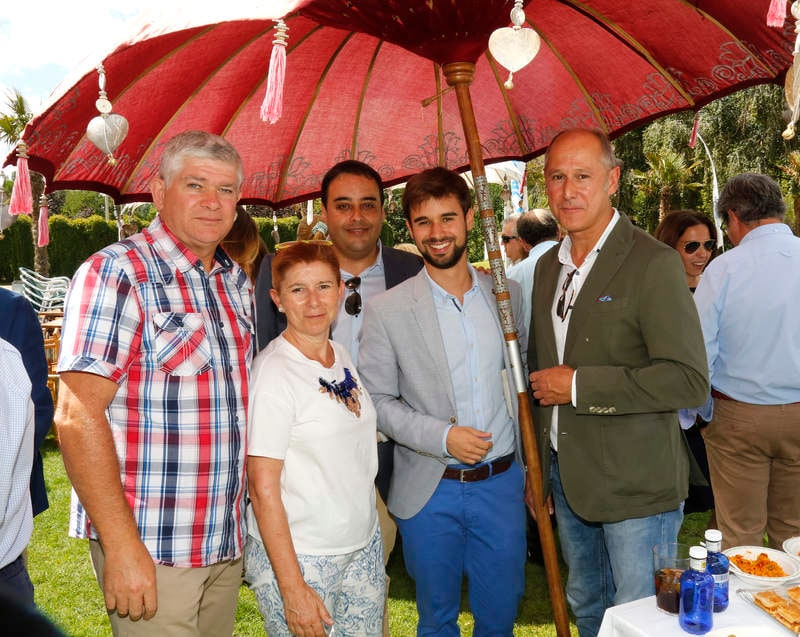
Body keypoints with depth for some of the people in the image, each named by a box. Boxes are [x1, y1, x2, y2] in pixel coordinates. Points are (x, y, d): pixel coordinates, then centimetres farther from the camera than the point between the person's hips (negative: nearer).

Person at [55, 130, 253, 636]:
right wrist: (121, 546, -21)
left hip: (227, 541, 7)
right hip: (150, 547, -7)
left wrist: (249, 504, 11)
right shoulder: (115, 273, -13)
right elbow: (78, 417, -18)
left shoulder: (236, 280, 8)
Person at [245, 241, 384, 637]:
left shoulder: (343, 356, 4)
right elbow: (263, 490, -17)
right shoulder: (273, 372, -17)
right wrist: (292, 588, -17)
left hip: (364, 546, 6)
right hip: (298, 557, -6)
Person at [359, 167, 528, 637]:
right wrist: (442, 436, -18)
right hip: (430, 492, -2)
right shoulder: (387, 310, -8)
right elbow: (377, 400, -5)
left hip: (502, 483, 3)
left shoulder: (508, 294, 2)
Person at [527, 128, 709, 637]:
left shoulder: (654, 263, -15)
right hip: (568, 477, 7)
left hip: (636, 482, -7)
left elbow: (689, 380, -22)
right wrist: (540, 469, 15)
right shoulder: (549, 266, 7)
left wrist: (578, 386, -20)